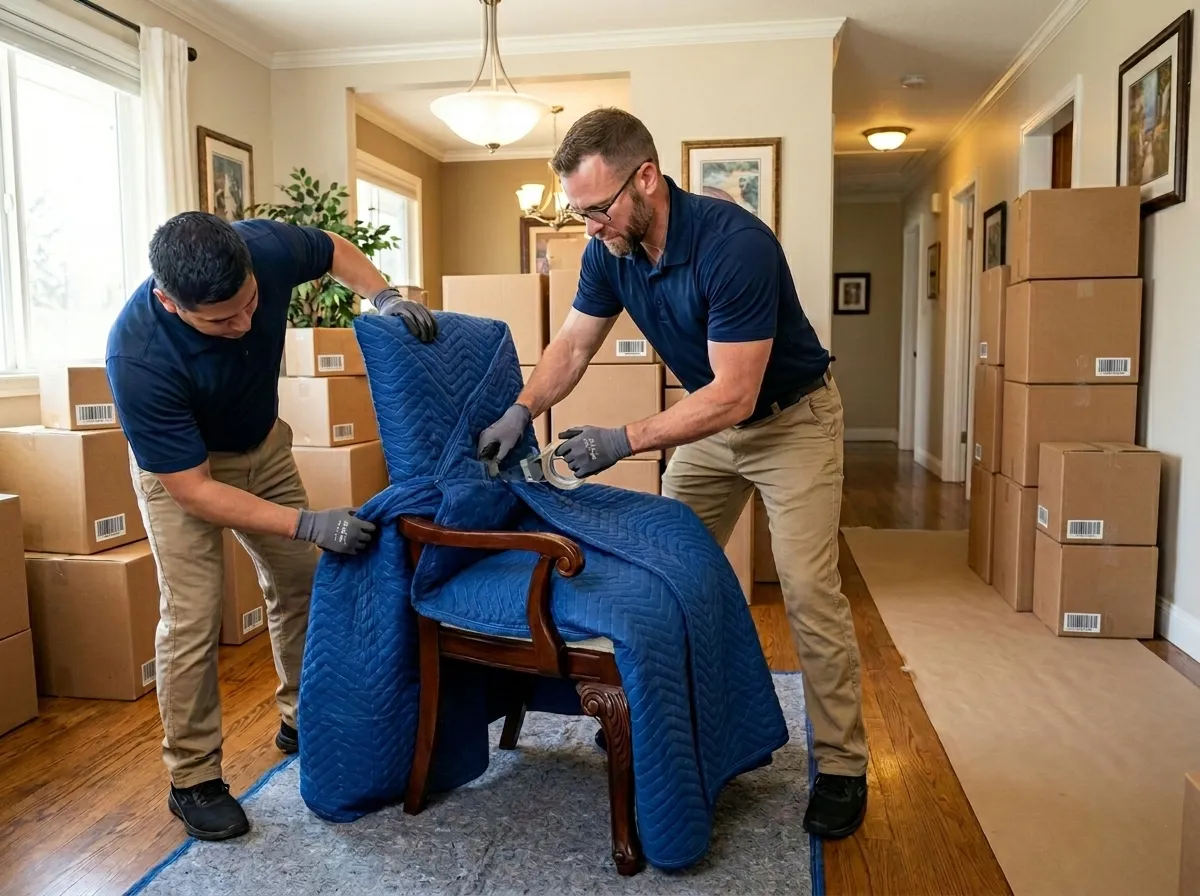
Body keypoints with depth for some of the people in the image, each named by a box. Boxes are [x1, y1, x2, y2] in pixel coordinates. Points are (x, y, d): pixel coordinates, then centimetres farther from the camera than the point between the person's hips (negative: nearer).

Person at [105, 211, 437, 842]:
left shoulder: (267, 246, -30)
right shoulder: (137, 358, -39)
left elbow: (334, 250, -5)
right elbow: (194, 489, -32)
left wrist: (382, 295, -24)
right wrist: (310, 523, -38)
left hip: (263, 443, 5)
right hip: (180, 465, -4)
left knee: (301, 581, 8)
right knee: (193, 617, -10)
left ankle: (300, 718, 28)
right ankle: (192, 779, 9)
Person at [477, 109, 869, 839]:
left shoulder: (735, 243, -33)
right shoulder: (611, 252, -11)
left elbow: (734, 394, -33)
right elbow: (574, 345, 1)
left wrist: (626, 441, -33)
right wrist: (523, 409, -14)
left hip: (791, 418, -7)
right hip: (710, 419, 7)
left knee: (809, 590, -9)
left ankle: (842, 766, 6)